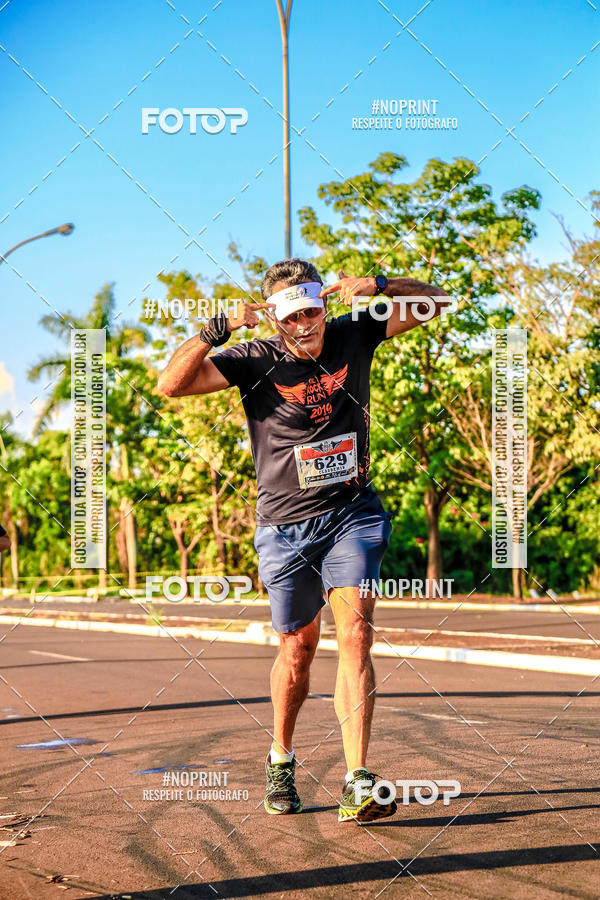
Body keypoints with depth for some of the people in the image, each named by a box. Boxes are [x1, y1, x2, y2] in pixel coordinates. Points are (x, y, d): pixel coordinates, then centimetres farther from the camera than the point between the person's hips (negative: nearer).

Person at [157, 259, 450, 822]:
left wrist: (379, 285, -14)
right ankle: (280, 760, 35)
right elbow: (169, 385, -18)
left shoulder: (352, 336, 0)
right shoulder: (254, 360, -8)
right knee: (298, 650, 9)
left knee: (354, 633, -16)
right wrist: (218, 327, -29)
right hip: (285, 526, -1)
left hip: (352, 514, 1)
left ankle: (358, 785, -21)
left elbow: (435, 300, 4)